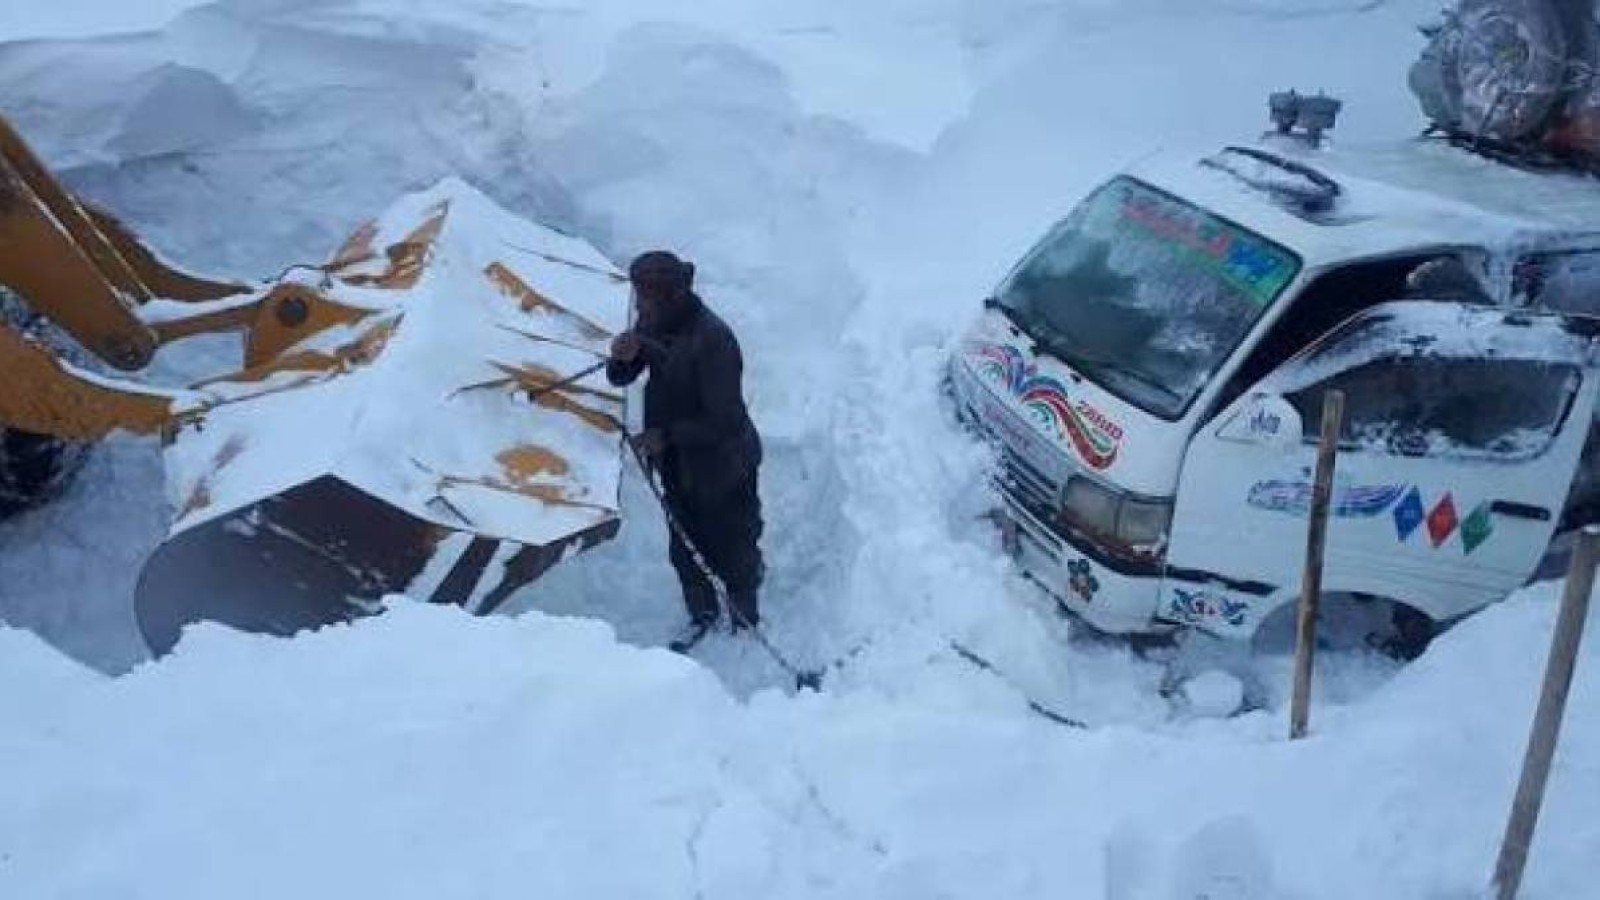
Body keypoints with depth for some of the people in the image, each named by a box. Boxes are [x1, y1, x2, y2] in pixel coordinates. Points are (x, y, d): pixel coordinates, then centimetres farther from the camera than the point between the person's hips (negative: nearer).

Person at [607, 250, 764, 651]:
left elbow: (723, 419, -28)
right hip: (677, 463, 7)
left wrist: (667, 435, -24)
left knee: (733, 550, 13)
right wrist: (623, 357, -20)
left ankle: (746, 623, 38)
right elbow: (620, 378, 3)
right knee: (686, 548, 21)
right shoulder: (654, 324, -5)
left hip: (723, 465, -7)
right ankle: (702, 615, 44)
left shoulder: (713, 339, -29)